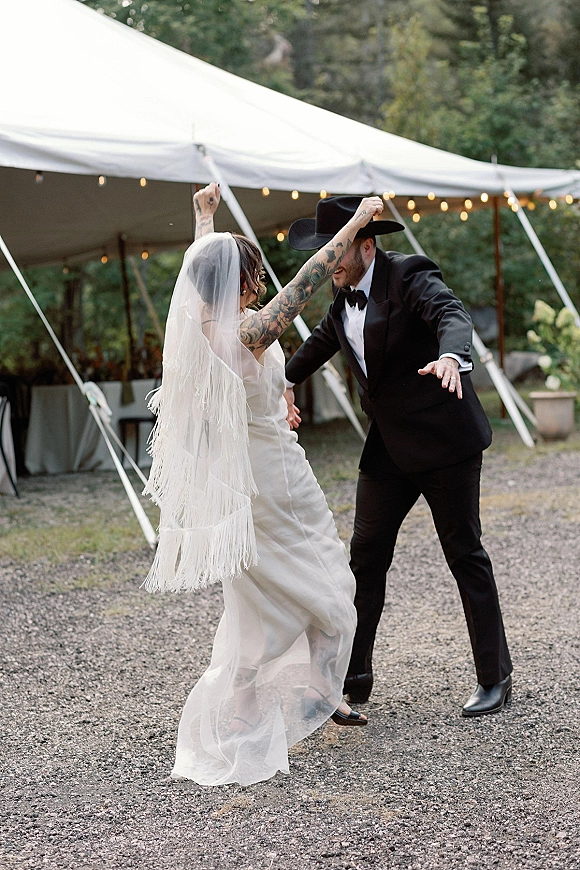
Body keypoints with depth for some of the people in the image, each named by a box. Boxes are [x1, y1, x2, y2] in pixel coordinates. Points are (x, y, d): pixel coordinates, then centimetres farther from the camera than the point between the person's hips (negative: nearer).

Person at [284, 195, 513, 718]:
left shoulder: (410, 275, -15)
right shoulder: (344, 294, 9)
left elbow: (452, 314, -34)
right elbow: (322, 340, 28)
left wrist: (450, 356, -54)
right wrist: (287, 382, 33)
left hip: (444, 440, -7)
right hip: (388, 448, 7)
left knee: (465, 554, 1)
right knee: (365, 558, 5)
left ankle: (495, 679, 13)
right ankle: (351, 679, 12)